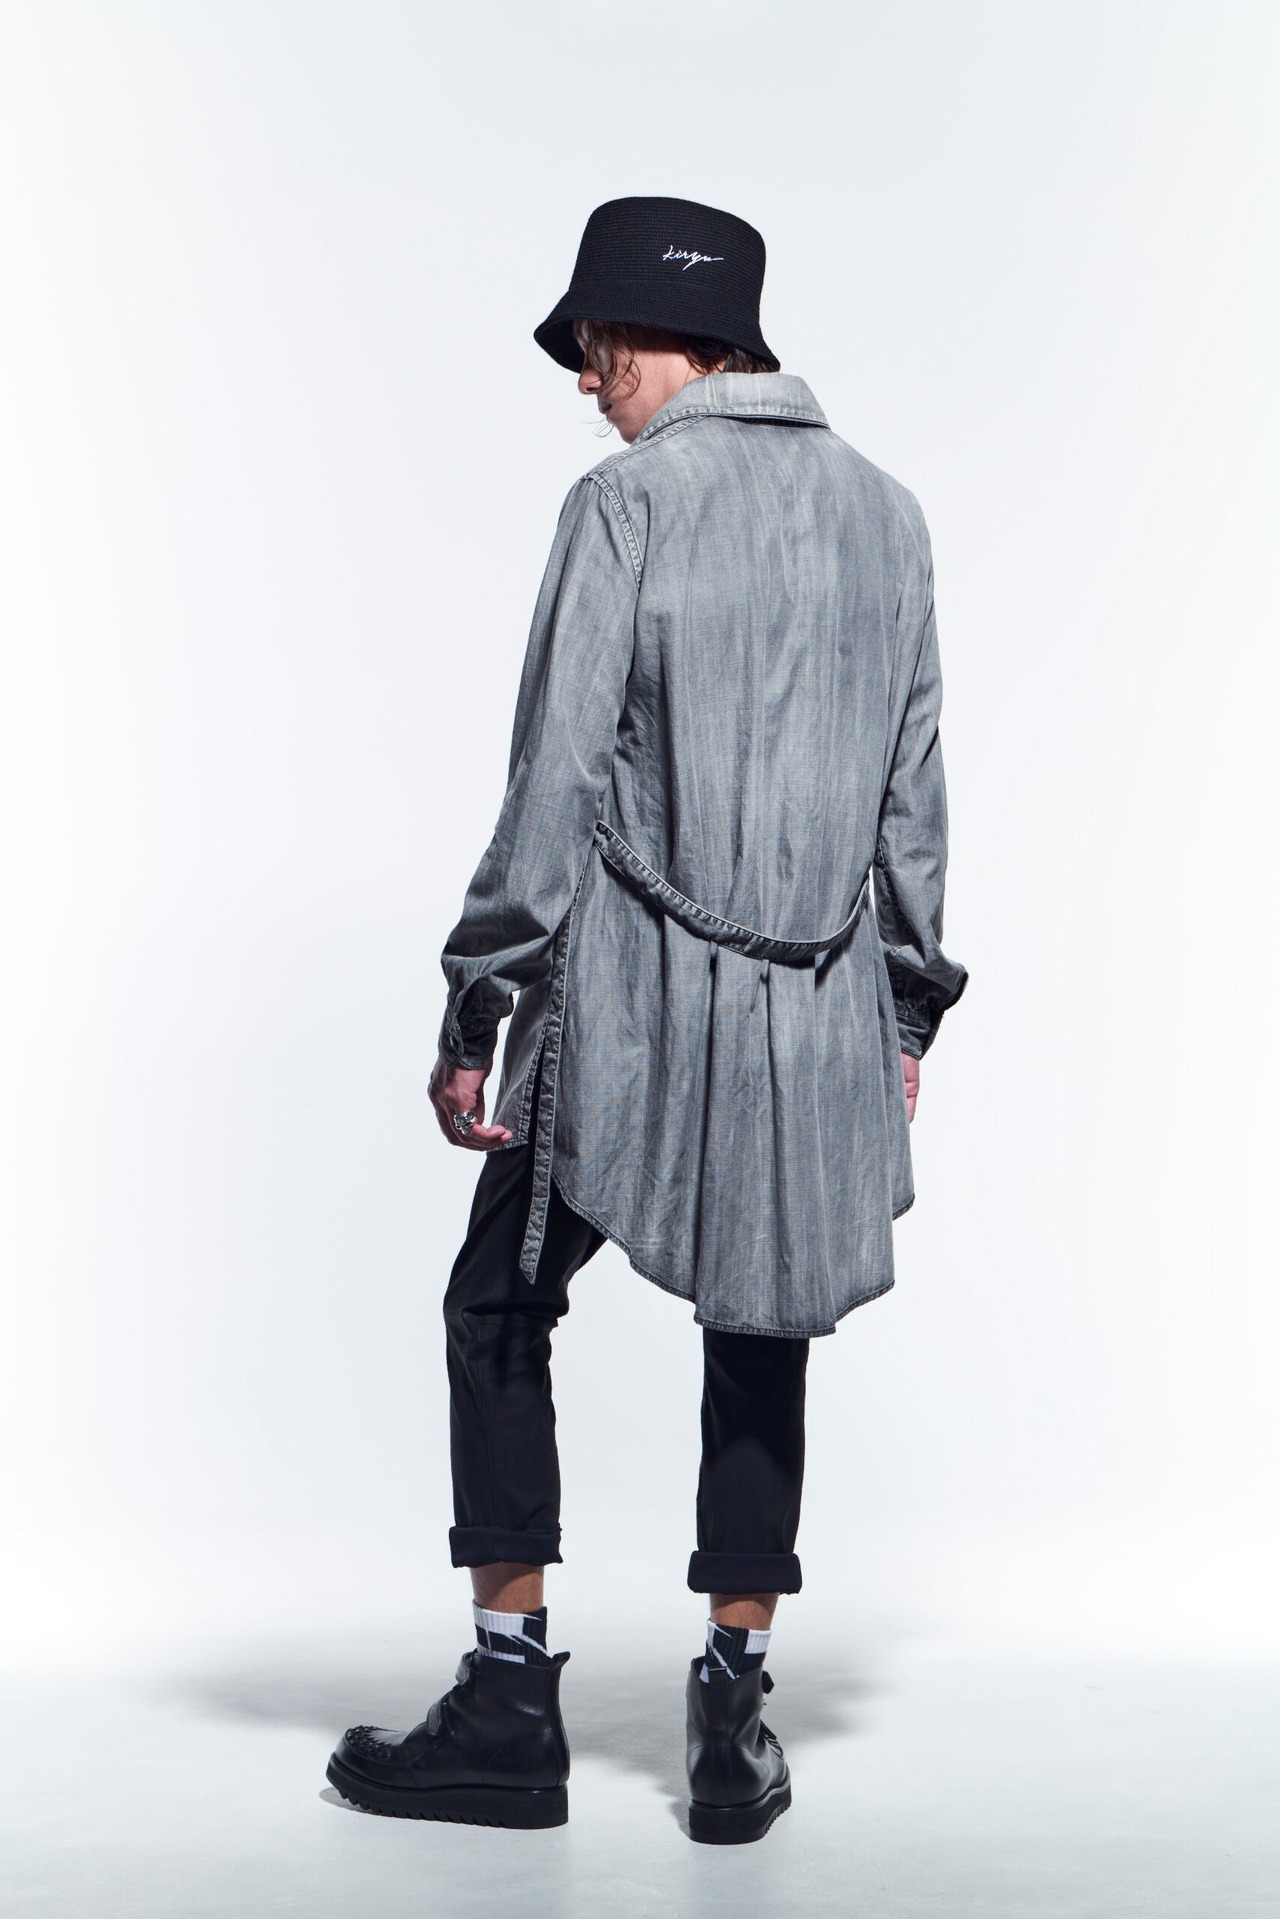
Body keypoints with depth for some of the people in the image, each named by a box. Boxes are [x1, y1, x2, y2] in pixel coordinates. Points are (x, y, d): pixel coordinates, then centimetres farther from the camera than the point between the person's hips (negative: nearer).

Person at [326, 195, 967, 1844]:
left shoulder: (627, 502, -6)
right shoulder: (887, 512, 11)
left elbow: (557, 777, -11)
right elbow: (914, 783, 12)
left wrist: (478, 1005, -6)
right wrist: (909, 1003, 17)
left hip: (635, 988, -5)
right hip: (823, 1002, 5)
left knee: (500, 1311, 9)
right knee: (760, 1338, 13)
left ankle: (512, 1702, 11)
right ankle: (734, 1717, 14)